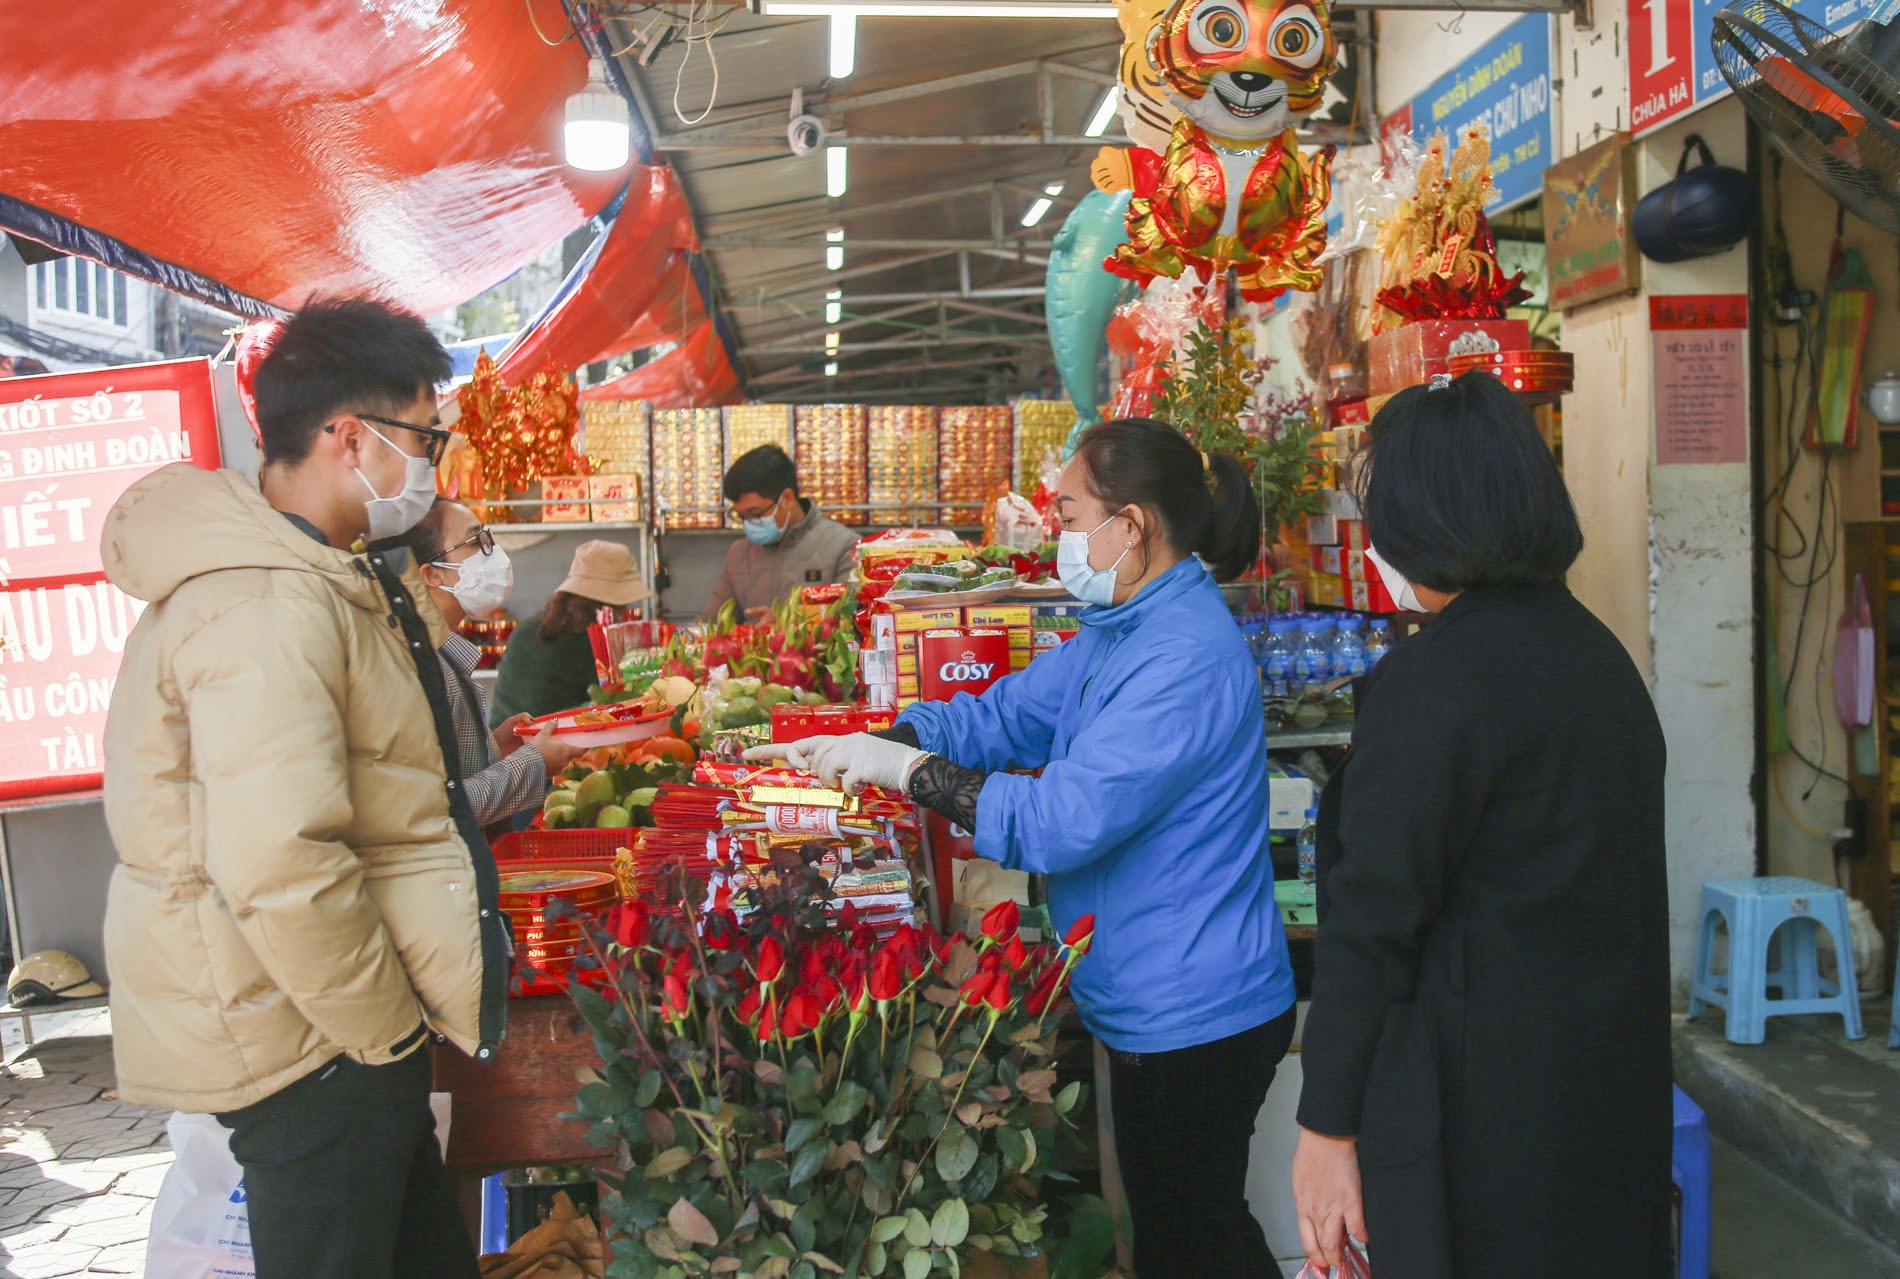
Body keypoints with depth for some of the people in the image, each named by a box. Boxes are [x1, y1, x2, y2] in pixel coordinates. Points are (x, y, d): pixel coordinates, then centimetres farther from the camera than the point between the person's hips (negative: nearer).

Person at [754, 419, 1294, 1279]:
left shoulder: (1188, 659, -26)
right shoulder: (1118, 632, 8)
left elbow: (1062, 821, -30)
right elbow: (1003, 715, 10)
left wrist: (907, 769, -22)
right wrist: (859, 746, -1)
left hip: (1192, 1016, -10)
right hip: (1160, 1007, 10)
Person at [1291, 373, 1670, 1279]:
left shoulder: (1433, 680, -19)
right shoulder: (1597, 650, 6)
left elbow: (1374, 921, -19)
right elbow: (1606, 878, 12)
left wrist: (1327, 1124, -13)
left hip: (1483, 1097, -8)